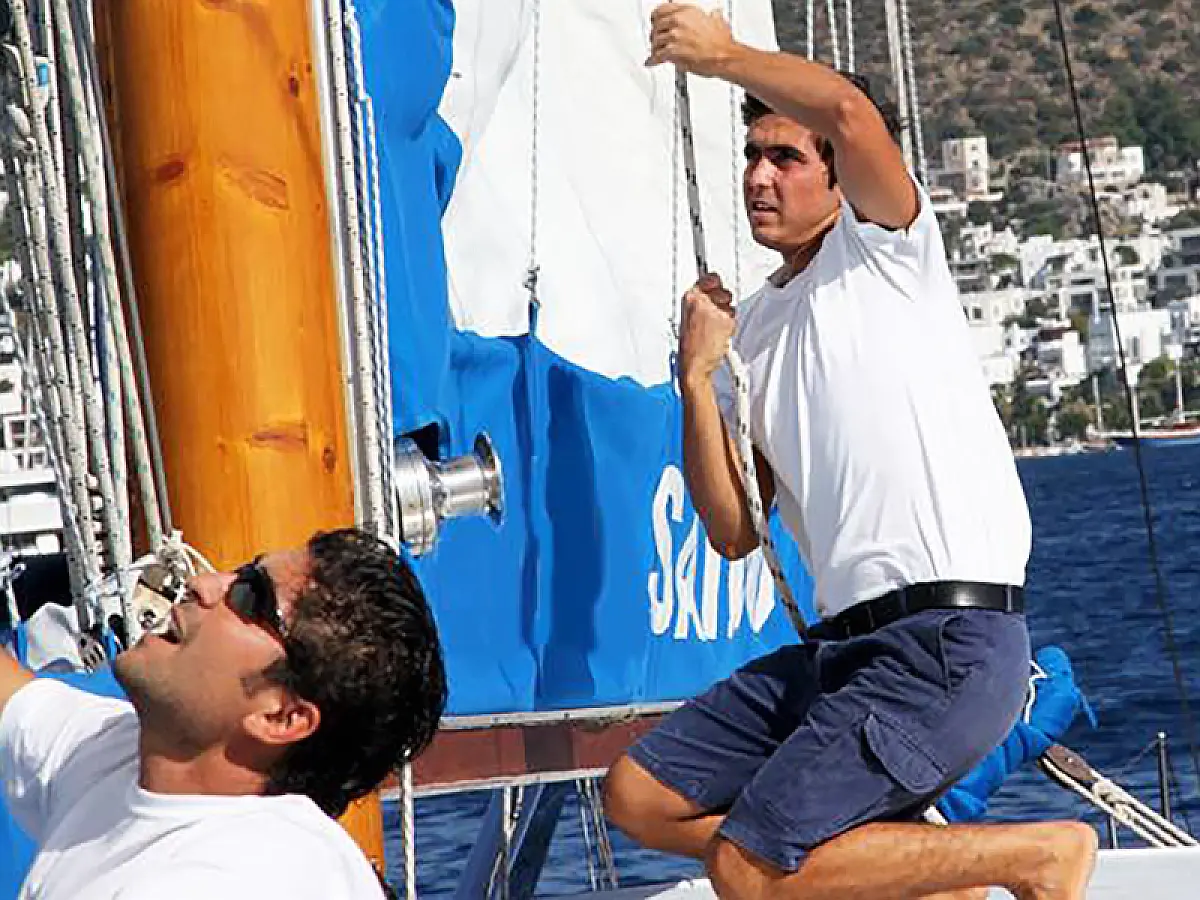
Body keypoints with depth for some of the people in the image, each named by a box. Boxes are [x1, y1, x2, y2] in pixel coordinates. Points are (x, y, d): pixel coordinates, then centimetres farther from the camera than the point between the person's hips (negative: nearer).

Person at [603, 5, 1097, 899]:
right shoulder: (752, 329, 20)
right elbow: (734, 533, 13)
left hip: (954, 638, -8)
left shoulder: (887, 245, 3)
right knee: (641, 799, 7)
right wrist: (698, 377, 3)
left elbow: (849, 108, -20)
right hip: (847, 645, 8)